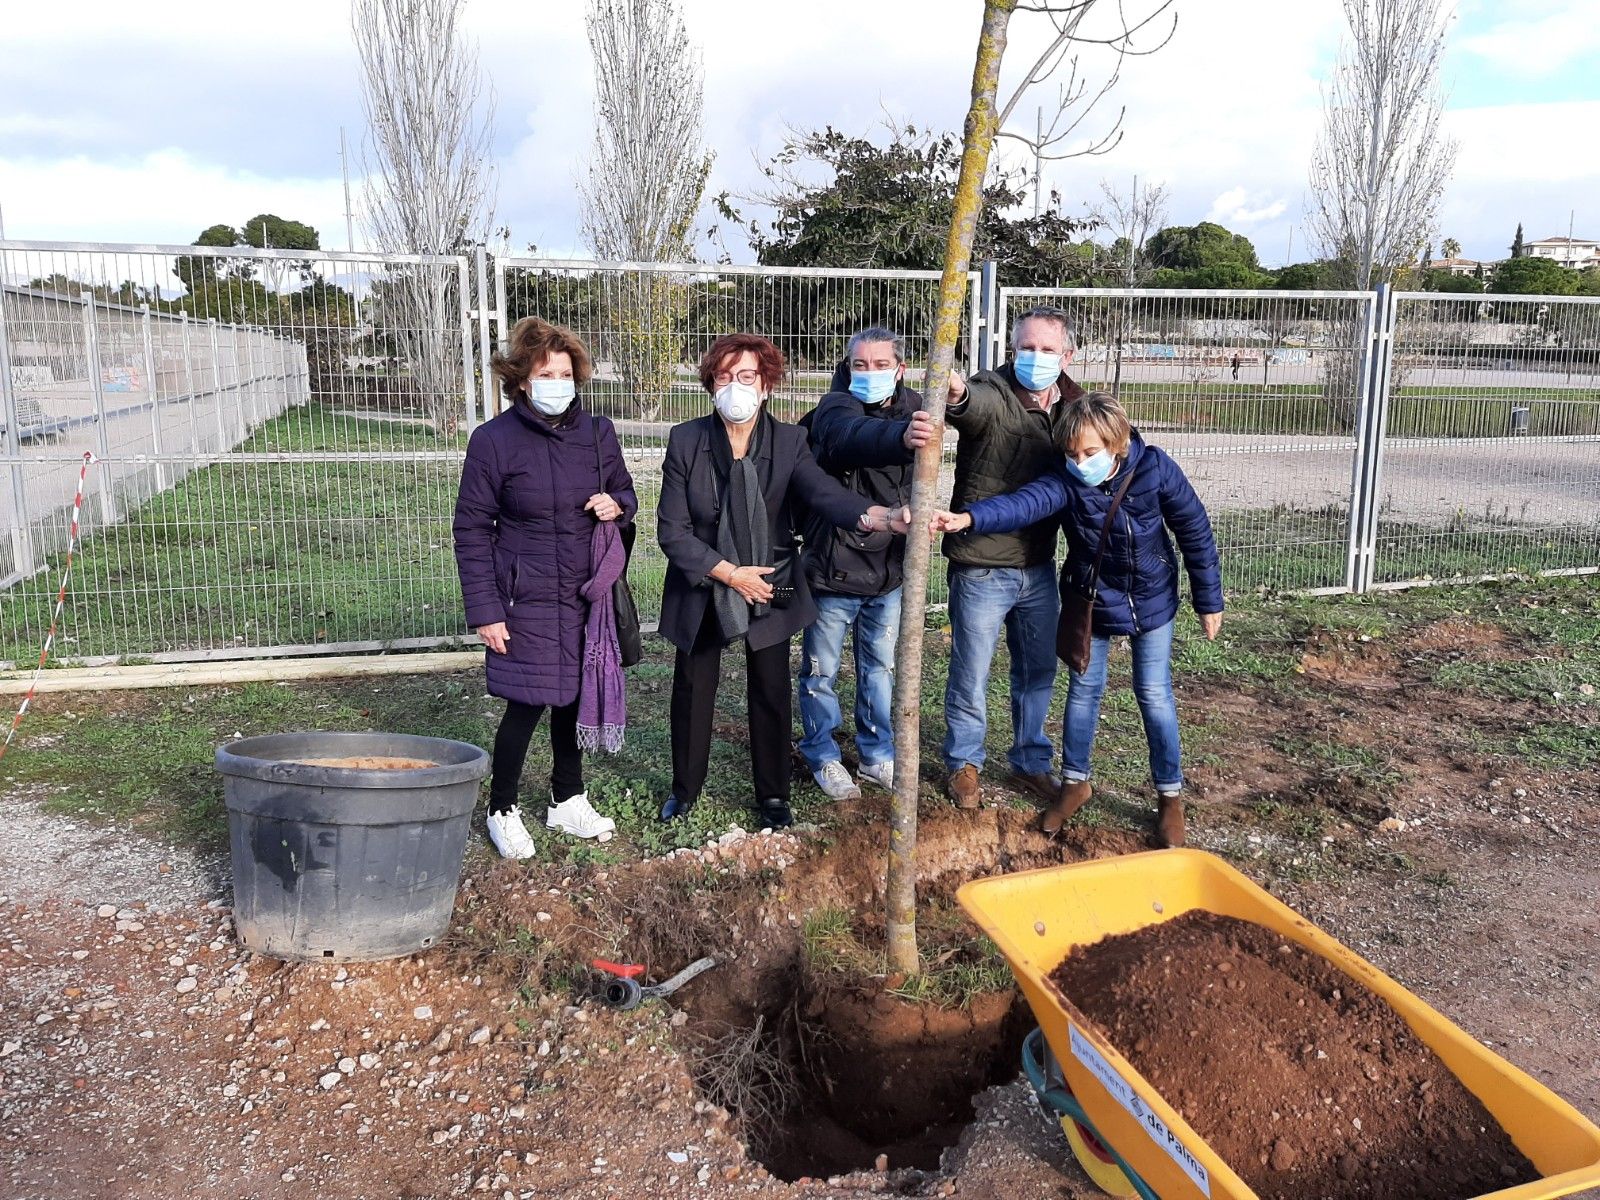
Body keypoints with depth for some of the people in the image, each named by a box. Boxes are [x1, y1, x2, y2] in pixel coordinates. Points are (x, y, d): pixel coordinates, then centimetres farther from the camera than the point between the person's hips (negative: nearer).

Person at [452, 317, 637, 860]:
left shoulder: (597, 433, 2)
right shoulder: (493, 440, -9)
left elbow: (625, 492, 17)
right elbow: (472, 529, -7)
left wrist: (617, 504, -9)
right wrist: (485, 610, -12)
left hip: (586, 594, 4)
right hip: (526, 598, -4)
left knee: (573, 698, 13)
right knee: (525, 705, 1)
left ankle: (568, 800, 32)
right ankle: (503, 810, 22)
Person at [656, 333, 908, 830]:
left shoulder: (788, 441, -11)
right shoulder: (685, 441, -11)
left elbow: (826, 493, -28)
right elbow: (672, 530, -11)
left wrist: (883, 517, -48)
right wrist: (730, 573, -18)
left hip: (770, 587, 0)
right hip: (701, 589, 0)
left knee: (772, 693, 9)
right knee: (692, 692, 12)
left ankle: (773, 796, 28)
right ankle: (685, 788, 34)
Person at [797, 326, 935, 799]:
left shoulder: (911, 408, 3)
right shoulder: (835, 408, -16)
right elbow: (854, 437, -42)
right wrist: (900, 436, -61)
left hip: (888, 570, 5)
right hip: (832, 568, -5)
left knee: (880, 668, 18)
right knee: (821, 671, 9)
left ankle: (877, 756, 33)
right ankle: (823, 757, 28)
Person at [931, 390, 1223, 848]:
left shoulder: (1154, 469, -22)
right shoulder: (1065, 480, -22)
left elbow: (1195, 532, -11)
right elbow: (1023, 502, -41)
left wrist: (1208, 602, -5)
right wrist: (968, 518, -61)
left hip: (1152, 600, -1)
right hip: (1091, 601, 1)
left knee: (1154, 695, 4)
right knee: (1084, 689, 10)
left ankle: (1170, 796, 20)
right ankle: (1075, 782, 29)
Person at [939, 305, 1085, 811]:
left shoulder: (1073, 404, 3)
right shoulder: (992, 394, -16)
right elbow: (974, 402, -42)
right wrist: (955, 391, -65)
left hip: (1039, 566, 6)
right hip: (981, 568, -5)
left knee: (1038, 671, 18)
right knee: (971, 675, 8)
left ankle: (1030, 762, 38)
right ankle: (963, 763, 31)